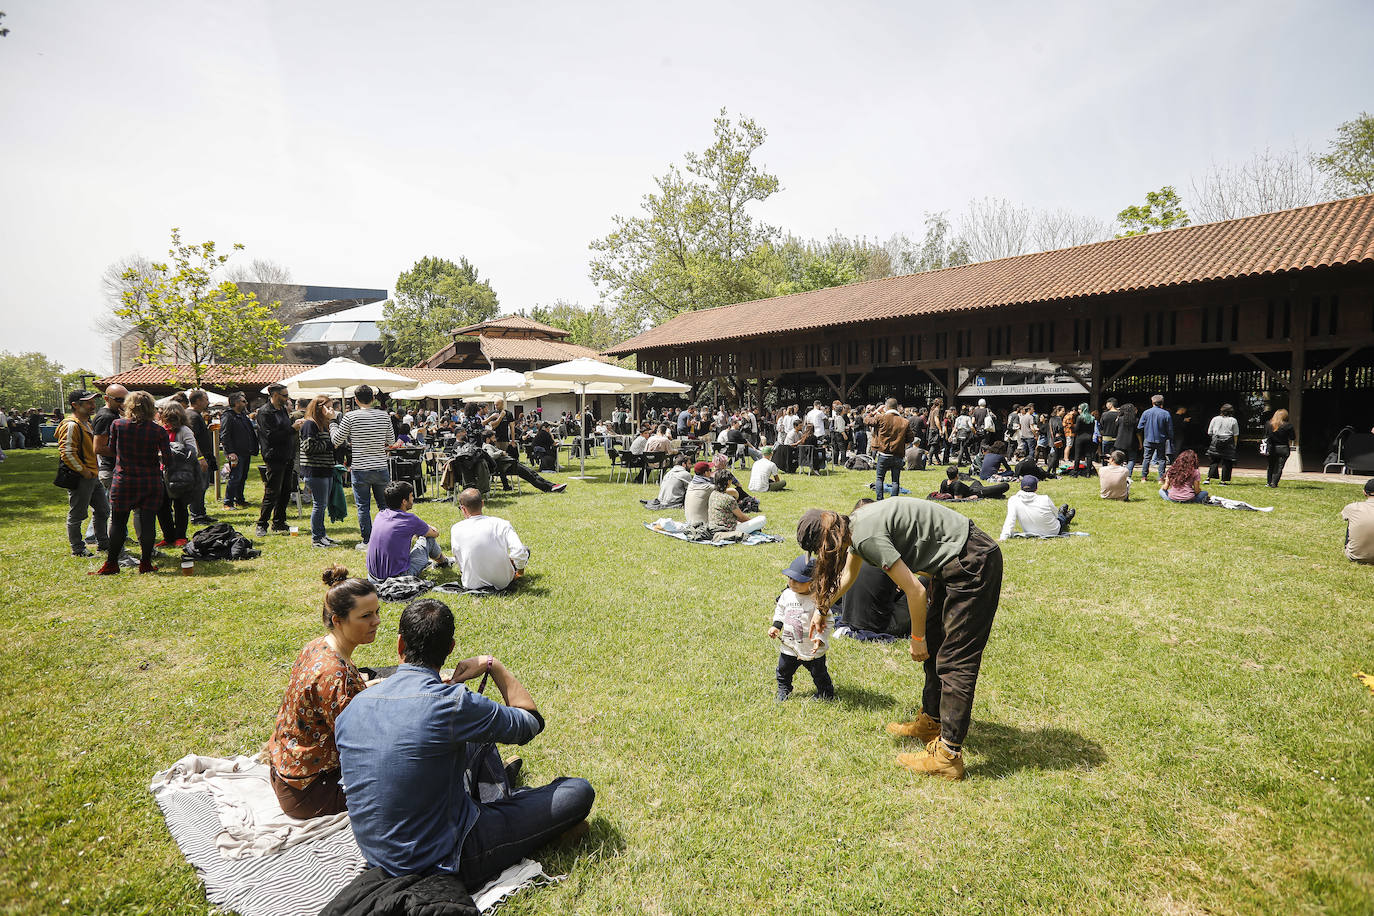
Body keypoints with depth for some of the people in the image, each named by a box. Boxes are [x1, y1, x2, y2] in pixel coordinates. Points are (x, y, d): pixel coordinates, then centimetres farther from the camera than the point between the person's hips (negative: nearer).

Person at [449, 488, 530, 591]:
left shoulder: (456, 529, -10)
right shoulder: (501, 524, -14)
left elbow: (459, 562, -1)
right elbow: (519, 551, -22)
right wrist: (520, 571, -3)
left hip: (472, 584, 2)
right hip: (503, 583, -2)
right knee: (525, 550, 24)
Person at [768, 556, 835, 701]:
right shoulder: (787, 594, -4)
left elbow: (828, 623, -15)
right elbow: (780, 610, 14)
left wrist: (821, 638, -27)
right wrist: (776, 626, 2)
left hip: (812, 650, -4)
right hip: (789, 647, 4)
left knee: (819, 675, 14)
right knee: (783, 672, 18)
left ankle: (826, 693, 40)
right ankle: (783, 692, 42)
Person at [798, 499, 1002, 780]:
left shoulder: (867, 536, -22)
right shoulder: (854, 524, 7)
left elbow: (915, 591, -20)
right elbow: (848, 574, 28)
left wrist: (917, 638, -5)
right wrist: (822, 610, 39)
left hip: (971, 564, -10)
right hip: (955, 564, 10)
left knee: (955, 660, -7)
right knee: (935, 647, 18)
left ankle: (948, 755, -2)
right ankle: (931, 721, 31)